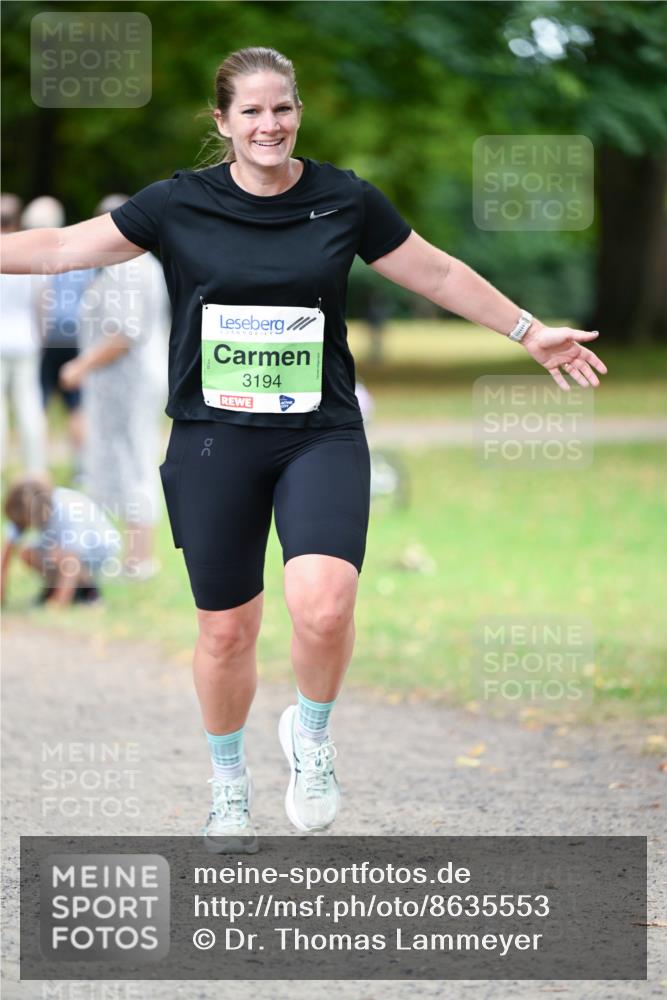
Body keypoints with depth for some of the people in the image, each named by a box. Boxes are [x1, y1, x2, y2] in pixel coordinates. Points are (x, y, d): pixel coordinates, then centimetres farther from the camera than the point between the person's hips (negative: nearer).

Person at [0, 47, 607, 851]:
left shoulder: (346, 200, 2)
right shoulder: (179, 205, -1)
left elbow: (439, 276, 13)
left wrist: (530, 333, 18)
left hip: (322, 437, 0)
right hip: (214, 443, 1)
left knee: (323, 606, -24)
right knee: (225, 631, 7)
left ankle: (312, 734, 7)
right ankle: (229, 787, 31)